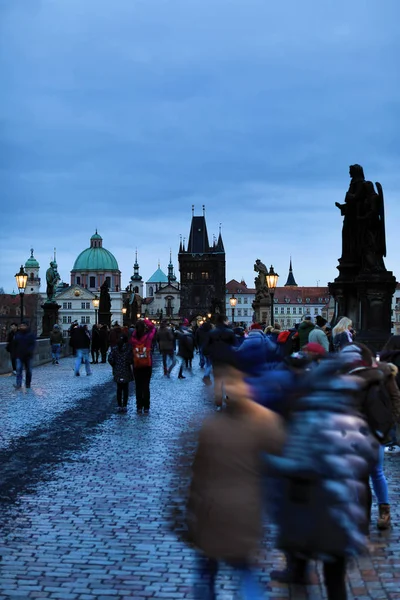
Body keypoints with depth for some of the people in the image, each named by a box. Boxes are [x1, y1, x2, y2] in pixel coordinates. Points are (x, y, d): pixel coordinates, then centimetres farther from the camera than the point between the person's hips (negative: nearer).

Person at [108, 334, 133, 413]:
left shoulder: (115, 348, 0)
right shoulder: (128, 348, -8)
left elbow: (110, 359, -5)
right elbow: (131, 359, -14)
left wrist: (114, 365, 10)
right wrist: (129, 363, 7)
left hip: (117, 372, 2)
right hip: (126, 371, -2)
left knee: (119, 389, 11)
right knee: (125, 389, 5)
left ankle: (119, 406, 10)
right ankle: (124, 406, 2)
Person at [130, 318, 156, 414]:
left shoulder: (133, 339, -13)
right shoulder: (148, 337, -13)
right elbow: (153, 328, 2)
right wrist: (146, 322, 6)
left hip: (136, 366, 1)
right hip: (147, 366, -1)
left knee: (138, 387, 9)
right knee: (146, 386, 5)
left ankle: (139, 407, 10)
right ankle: (146, 408, 7)